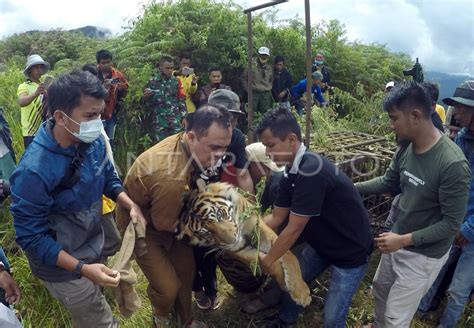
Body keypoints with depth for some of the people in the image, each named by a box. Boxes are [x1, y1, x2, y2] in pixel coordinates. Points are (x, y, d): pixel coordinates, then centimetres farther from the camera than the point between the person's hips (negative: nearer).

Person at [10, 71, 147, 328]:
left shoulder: (94, 141, -13)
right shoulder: (33, 171, -32)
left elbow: (109, 178, 4)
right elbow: (31, 237, -24)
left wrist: (131, 205, -14)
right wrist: (82, 269, -29)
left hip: (95, 246, 6)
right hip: (64, 267, -5)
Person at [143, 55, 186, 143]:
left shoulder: (176, 82, 7)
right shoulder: (153, 82, 2)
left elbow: (181, 100, 9)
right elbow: (147, 103, 5)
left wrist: (183, 117, 3)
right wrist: (145, 97, -17)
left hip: (175, 119, 1)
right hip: (159, 121, -1)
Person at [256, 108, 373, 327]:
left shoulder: (312, 171, -34)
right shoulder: (291, 172, -5)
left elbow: (294, 229, -27)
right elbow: (276, 218, 1)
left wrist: (268, 261, -13)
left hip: (350, 250, -8)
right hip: (323, 243, 8)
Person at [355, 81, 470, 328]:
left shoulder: (452, 164, -31)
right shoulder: (405, 149, -9)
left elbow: (451, 223, -24)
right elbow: (388, 182, 8)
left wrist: (405, 240, -25)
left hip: (423, 255, -7)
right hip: (398, 240, 7)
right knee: (380, 291, 29)